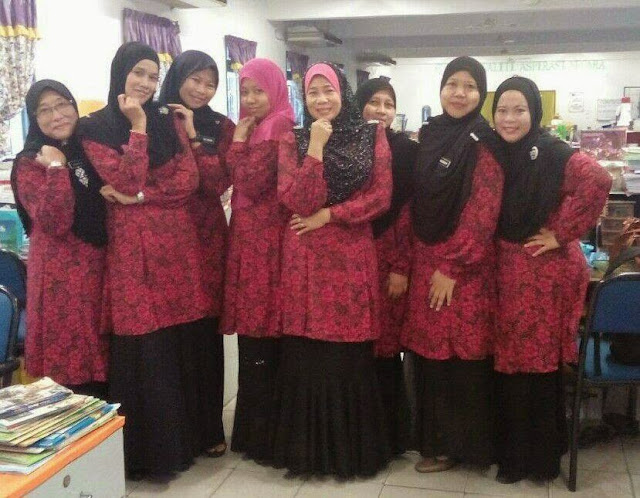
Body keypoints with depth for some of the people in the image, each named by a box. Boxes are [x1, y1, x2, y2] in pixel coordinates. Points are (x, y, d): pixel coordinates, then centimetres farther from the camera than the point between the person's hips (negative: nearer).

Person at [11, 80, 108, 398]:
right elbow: (56, 223, -19)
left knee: (106, 365, 10)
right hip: (62, 277, -5)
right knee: (71, 370, -2)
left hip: (103, 269, 5)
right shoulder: (29, 163, -4)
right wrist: (57, 167, -16)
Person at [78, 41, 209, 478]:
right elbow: (126, 180, -12)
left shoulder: (169, 121, 12)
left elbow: (189, 180, 0)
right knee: (142, 349, -2)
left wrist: (139, 196, -10)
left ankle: (183, 439, 22)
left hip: (177, 241, 4)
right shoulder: (96, 128, 1)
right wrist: (137, 126, -12)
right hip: (131, 246, -3)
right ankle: (145, 450, 12)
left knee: (181, 344, 6)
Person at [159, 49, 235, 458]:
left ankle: (208, 428, 17)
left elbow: (218, 183, -6)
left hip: (206, 237, 0)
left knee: (205, 331, 3)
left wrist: (192, 136, -9)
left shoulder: (221, 127, 8)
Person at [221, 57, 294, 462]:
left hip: (268, 241, -9)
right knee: (253, 332, 12)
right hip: (247, 239, 9)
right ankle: (254, 429, 23)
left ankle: (267, 437, 9)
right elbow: (225, 182, 12)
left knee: (265, 337, -3)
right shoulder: (251, 130, 16)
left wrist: (239, 141, -10)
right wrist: (241, 137, 8)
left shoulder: (281, 131, -11)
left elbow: (252, 185, -18)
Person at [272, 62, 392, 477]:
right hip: (307, 259, 0)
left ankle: (353, 448, 21)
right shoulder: (293, 141, 4)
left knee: (352, 356, 3)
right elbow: (297, 202, -9)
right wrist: (316, 147, -14)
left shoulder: (372, 136, 5)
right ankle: (309, 449, 18)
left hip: (353, 256, 0)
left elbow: (382, 197, -3)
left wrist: (328, 215, -9)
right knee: (309, 355, 2)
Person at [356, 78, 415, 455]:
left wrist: (401, 266, -9)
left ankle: (390, 435, 16)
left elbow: (409, 211, -4)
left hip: (390, 260, -2)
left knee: (385, 348, 1)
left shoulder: (408, 151, 1)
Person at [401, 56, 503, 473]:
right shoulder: (429, 135, 9)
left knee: (460, 355, 2)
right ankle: (435, 436, 29)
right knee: (429, 353, 13)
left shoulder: (484, 143, -10)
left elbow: (482, 214, -15)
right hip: (426, 259, 6)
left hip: (465, 266, -6)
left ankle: (459, 444, 19)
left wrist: (452, 267, -16)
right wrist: (409, 261, 9)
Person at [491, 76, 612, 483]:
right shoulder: (496, 154, 7)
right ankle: (515, 453, 28)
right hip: (507, 271, 6)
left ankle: (541, 457, 20)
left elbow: (599, 181, -29)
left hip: (546, 272, -6)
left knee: (539, 364, 3)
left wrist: (562, 233, -22)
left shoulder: (553, 153, -13)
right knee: (509, 363, 12)